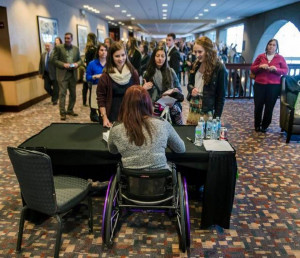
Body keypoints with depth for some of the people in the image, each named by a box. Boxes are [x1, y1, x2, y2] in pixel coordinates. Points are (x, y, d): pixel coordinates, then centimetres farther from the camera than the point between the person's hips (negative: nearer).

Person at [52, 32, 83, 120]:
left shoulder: (76, 48, 11)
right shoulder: (58, 48, 0)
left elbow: (80, 60, 15)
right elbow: (55, 60, -4)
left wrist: (77, 64, -7)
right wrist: (63, 64, -18)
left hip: (73, 74, 4)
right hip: (63, 74, -4)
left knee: (73, 93, 9)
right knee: (62, 93, -7)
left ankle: (70, 110, 23)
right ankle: (62, 112, -3)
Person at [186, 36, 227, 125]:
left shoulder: (219, 68, -13)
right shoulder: (196, 64, 5)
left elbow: (221, 96, -11)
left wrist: (216, 117, -12)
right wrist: (191, 89, -8)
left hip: (207, 113, -6)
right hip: (192, 110, 6)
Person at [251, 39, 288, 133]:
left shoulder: (280, 58, 5)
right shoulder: (260, 56, 8)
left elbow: (285, 71, 2)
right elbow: (252, 69, 8)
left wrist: (276, 69, -16)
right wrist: (260, 66, -12)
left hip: (274, 86, -1)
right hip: (259, 84, 1)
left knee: (269, 107, 4)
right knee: (258, 106, 2)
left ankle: (264, 126, 18)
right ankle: (257, 125, 18)